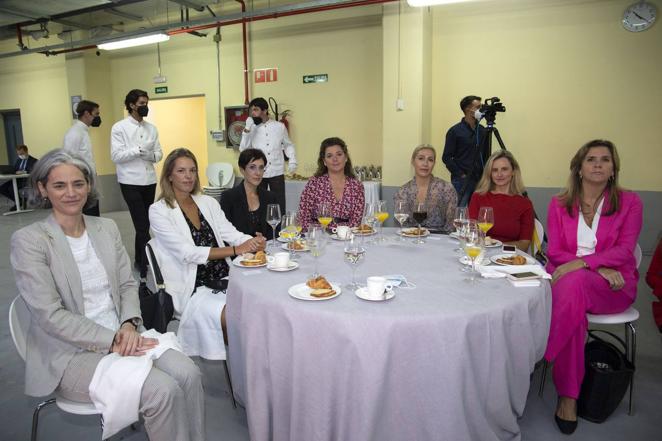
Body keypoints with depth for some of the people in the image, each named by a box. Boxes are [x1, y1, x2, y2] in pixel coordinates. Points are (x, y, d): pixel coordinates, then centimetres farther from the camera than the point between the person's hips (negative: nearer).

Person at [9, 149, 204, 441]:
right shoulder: (27, 241, -9)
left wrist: (129, 324, -10)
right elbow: (51, 316, -14)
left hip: (120, 336, 5)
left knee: (189, 375, -18)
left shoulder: (107, 228, 7)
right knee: (164, 390, -24)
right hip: (71, 354, -5)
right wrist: (111, 340, -18)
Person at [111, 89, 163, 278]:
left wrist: (152, 155, -13)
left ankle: (139, 260, 26)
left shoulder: (151, 128, 10)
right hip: (130, 181, -5)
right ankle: (147, 266, -5)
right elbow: (116, 156, -10)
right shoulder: (119, 127, -3)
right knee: (142, 224, -9)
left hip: (149, 180, 5)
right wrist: (138, 150, -19)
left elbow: (159, 153, 8)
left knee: (143, 224, 13)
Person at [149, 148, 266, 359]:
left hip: (224, 278, 5)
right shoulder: (159, 211, -3)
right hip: (193, 289, -5)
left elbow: (231, 234, 6)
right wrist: (235, 250, -22)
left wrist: (254, 241, -18)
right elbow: (187, 252, -14)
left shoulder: (208, 202, 13)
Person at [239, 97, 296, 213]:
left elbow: (288, 145, 14)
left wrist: (292, 160, -3)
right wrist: (247, 129, -9)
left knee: (279, 205, 3)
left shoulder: (280, 126, 4)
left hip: (276, 172, -1)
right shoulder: (251, 128, 6)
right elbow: (243, 149, -1)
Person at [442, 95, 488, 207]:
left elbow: (486, 155, 16)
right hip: (461, 181, -5)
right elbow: (446, 158, -7)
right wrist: (461, 175, -10)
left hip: (480, 180, 5)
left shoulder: (483, 131, 10)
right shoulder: (455, 131, -5)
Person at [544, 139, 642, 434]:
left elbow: (624, 251, -6)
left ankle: (539, 358, -26)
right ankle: (568, 396, -26)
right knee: (575, 307, -35)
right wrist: (601, 266, -13)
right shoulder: (559, 204, 10)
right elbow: (555, 252, 3)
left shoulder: (629, 202, 6)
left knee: (574, 284, -36)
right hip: (566, 278, 2)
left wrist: (581, 263, -23)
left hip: (613, 286, -1)